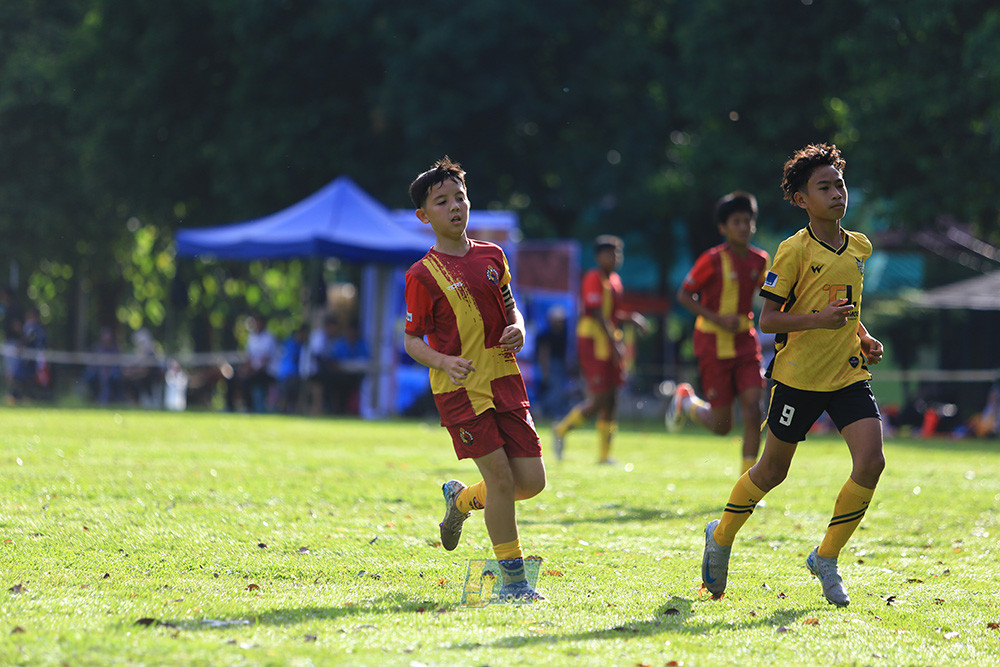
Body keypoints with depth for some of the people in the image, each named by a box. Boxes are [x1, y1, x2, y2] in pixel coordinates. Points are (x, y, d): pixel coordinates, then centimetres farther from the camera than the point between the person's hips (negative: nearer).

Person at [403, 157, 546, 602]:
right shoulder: (423, 276, -6)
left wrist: (517, 330, -1)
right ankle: (513, 580, 1)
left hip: (505, 381, 5)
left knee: (531, 480, 0)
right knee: (502, 478, -11)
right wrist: (444, 362, -21)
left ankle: (463, 499, 31)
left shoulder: (492, 257, 9)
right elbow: (411, 339, -2)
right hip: (460, 388, -5)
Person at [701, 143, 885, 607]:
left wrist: (862, 337, 9)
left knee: (871, 461, -14)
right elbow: (767, 320, -12)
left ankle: (826, 558, 1)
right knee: (772, 472, 7)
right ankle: (721, 536, 34)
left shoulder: (859, 247, 9)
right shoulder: (794, 250, -11)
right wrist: (820, 320, -24)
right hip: (798, 376, -5)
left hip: (848, 375, 5)